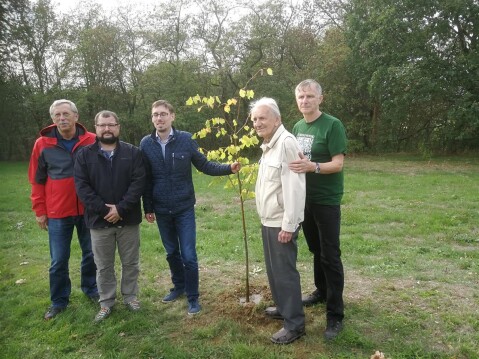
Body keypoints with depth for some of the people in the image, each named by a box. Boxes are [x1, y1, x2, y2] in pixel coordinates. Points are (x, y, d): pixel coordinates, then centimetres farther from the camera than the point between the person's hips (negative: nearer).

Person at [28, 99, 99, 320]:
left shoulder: (92, 142, -6)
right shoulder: (42, 144, -3)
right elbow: (37, 181, 4)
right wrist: (40, 211, 3)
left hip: (88, 210, 0)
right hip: (57, 213, 0)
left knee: (91, 254, 15)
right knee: (58, 260, 9)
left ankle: (90, 288, 37)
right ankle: (59, 300, 27)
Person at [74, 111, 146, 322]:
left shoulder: (133, 153, -1)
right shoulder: (84, 155, 1)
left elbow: (138, 182, -9)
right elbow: (81, 186, -7)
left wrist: (121, 209, -18)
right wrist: (103, 209, -17)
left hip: (128, 219, 0)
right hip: (99, 220, 0)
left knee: (131, 263, 12)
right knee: (103, 266, 13)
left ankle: (130, 297, 31)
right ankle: (106, 302, 29)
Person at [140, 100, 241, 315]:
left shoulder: (185, 139, -8)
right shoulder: (146, 144, -3)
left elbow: (204, 165, -2)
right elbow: (145, 179, 2)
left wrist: (229, 168, -16)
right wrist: (147, 208, 3)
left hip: (184, 208, -2)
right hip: (161, 210, 2)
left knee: (188, 255, 0)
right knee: (172, 253, 17)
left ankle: (193, 297, 18)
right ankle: (179, 286, 39)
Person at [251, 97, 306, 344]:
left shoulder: (286, 142, -17)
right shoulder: (268, 145, 14)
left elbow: (293, 187, -23)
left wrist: (288, 225, -23)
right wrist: (266, 218, 16)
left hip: (281, 223, -9)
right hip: (268, 221, 9)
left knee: (285, 272, 0)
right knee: (274, 269, 20)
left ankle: (294, 324, 14)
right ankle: (282, 307, 37)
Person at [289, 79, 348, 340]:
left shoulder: (332, 125, -12)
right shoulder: (297, 127, 9)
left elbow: (338, 164, -18)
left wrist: (313, 166, -34)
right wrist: (296, 166, -4)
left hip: (326, 200, -6)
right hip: (305, 198, 7)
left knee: (330, 255, -2)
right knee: (316, 250, 19)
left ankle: (335, 315, 8)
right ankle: (321, 292, 37)